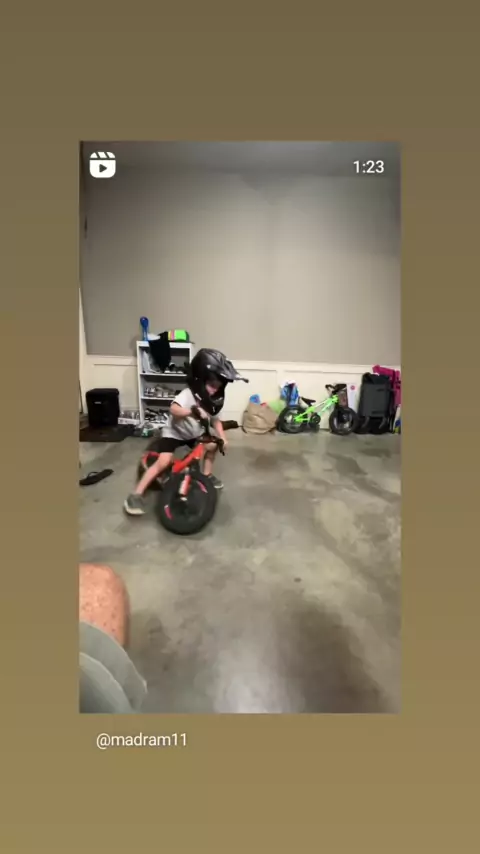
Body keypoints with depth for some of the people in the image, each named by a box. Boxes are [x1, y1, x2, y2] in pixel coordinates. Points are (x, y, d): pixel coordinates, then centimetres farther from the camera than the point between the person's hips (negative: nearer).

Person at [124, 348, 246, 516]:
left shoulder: (214, 401, -9)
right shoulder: (188, 394, -31)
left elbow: (216, 420, 1)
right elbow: (174, 409, -49)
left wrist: (222, 437, -15)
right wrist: (192, 411, -67)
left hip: (193, 434, 7)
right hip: (173, 433, -7)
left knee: (213, 445, -4)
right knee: (163, 462, -20)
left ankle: (207, 474, 20)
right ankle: (137, 495, -14)